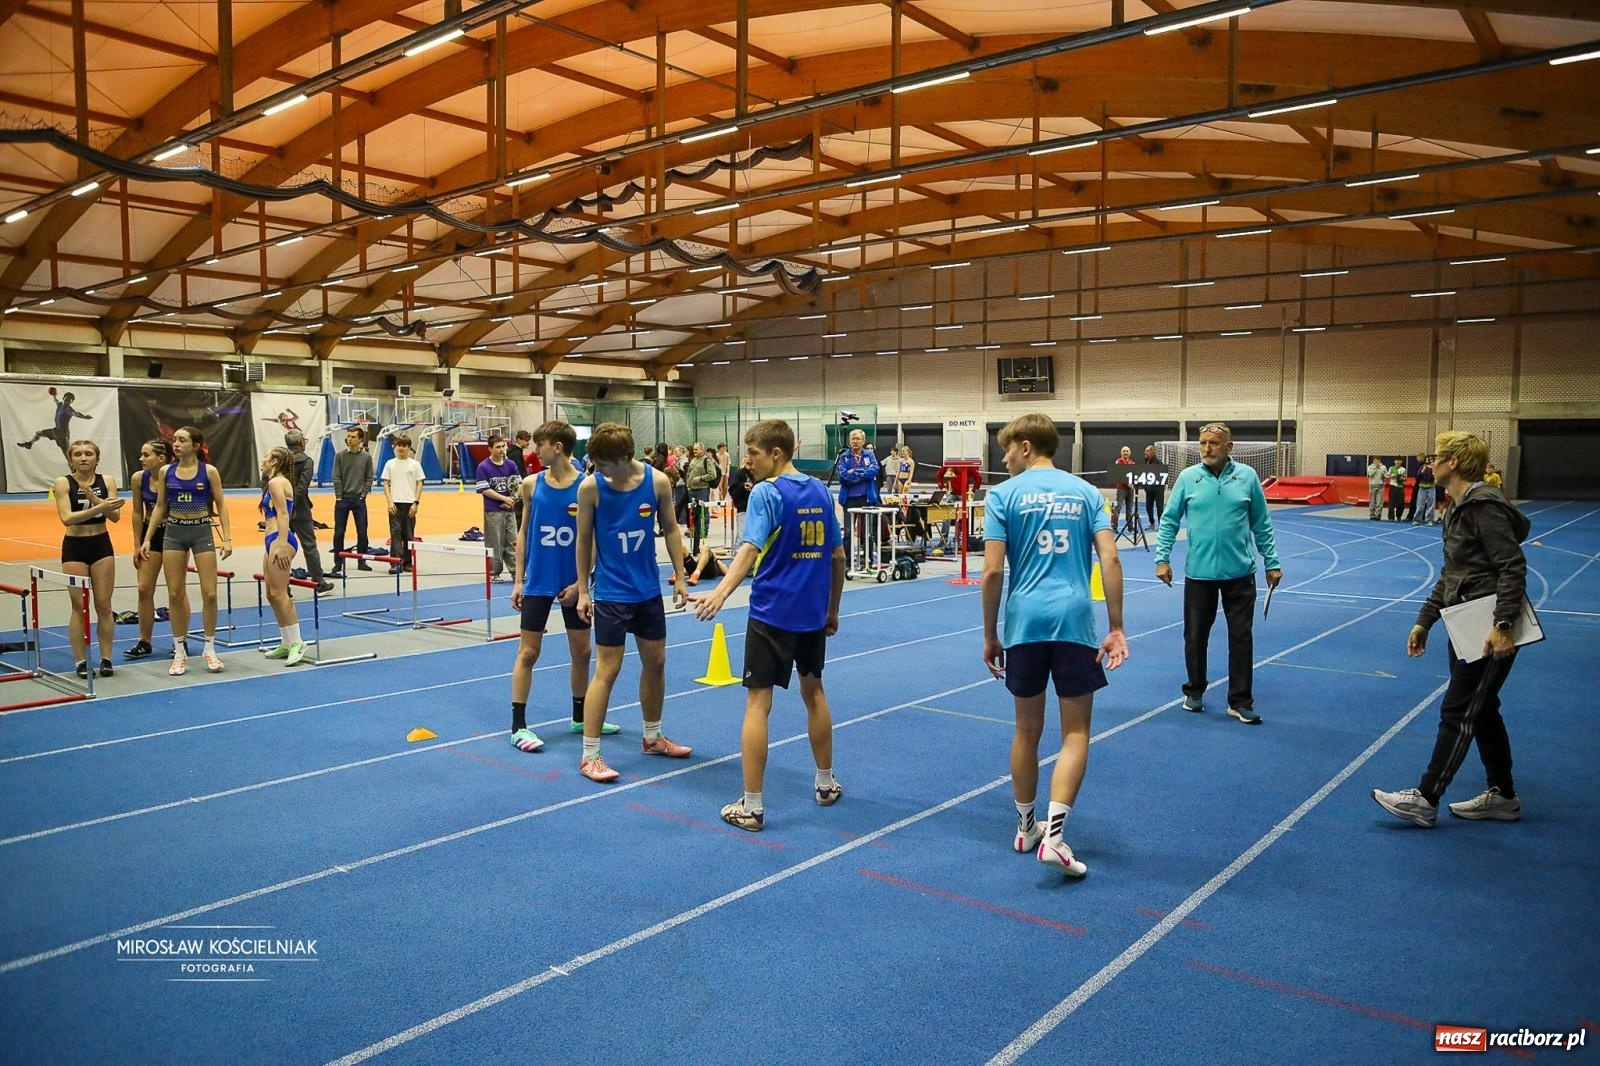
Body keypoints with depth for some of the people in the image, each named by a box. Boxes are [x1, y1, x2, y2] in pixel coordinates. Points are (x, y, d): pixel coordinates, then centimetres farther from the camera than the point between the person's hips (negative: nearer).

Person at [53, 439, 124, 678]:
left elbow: (116, 516, -9)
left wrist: (94, 498, -22)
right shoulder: (63, 482, -7)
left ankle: (106, 658, 12)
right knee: (79, 607, 1)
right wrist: (99, 508, -31)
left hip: (102, 545, 2)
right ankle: (81, 661, 8)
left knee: (104, 605, 4)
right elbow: (66, 518, -19)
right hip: (74, 547, -2)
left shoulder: (107, 481, 0)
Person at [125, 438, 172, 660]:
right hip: (150, 535, 4)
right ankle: (144, 643, 13)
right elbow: (137, 513, 3)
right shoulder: (139, 479, -6)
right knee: (144, 589, 4)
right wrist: (137, 545, 2)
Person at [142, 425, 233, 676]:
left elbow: (221, 506, 0)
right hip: (173, 533, 2)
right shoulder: (166, 471, 3)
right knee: (175, 594, 4)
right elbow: (160, 507, 10)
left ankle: (209, 648, 12)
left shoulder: (208, 471, -3)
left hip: (202, 532, -2)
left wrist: (227, 538, -8)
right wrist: (147, 539, 5)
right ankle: (180, 651, 13)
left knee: (209, 593, -3)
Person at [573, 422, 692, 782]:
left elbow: (670, 529, 4)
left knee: (655, 662, 14)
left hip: (649, 589, 4)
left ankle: (652, 736, 34)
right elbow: (584, 539, -4)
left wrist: (679, 576, 4)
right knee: (607, 670, -4)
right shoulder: (590, 487, -14)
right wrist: (582, 590, -1)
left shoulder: (657, 481, -8)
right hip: (611, 593, -4)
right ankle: (589, 756, 4)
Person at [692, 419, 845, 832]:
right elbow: (838, 556, 12)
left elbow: (751, 548, -27)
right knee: (813, 691, 21)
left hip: (772, 612, -6)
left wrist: (721, 592, -40)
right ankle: (826, 784, 34)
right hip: (814, 612, 7)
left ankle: (752, 806, 1)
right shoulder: (820, 491, 8)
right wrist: (832, 609, 21)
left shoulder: (767, 492, -11)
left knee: (758, 702, -1)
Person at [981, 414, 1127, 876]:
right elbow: (1110, 560, -2)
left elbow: (993, 570, -6)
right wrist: (1116, 628, 0)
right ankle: (1053, 834, -4)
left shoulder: (1003, 495, 1)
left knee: (1027, 729, 15)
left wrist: (989, 636, 3)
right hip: (1076, 621, 0)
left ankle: (1026, 827, 29)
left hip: (1024, 623, 0)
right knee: (1075, 733, 7)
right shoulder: (1086, 492, 8)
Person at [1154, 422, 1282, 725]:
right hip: (1198, 572, 0)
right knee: (1195, 635, 10)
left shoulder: (1247, 476, -1)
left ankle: (1240, 702, 15)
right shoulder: (1188, 478, -2)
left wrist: (1271, 562, 6)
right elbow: (1169, 520, 3)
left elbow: (1262, 524, 5)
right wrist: (1162, 557, -4)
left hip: (1240, 572, 0)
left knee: (1241, 637, 5)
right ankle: (1194, 691, 28)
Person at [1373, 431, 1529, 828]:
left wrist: (1502, 625, -27)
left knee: (1457, 712, -5)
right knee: (1481, 710, 16)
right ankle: (1502, 796, 27)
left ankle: (1425, 799, 0)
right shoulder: (1460, 509, 14)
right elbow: (1450, 575, 19)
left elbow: (1513, 568, -22)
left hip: (1490, 632, -10)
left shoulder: (1484, 506, -17)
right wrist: (1424, 621, 17)